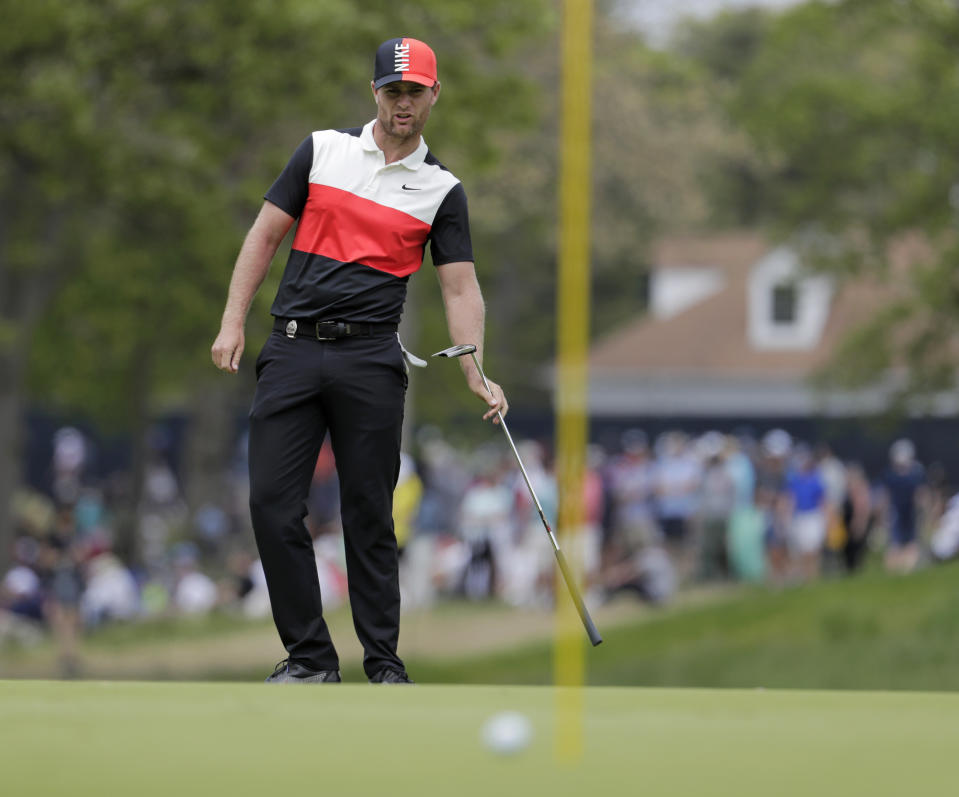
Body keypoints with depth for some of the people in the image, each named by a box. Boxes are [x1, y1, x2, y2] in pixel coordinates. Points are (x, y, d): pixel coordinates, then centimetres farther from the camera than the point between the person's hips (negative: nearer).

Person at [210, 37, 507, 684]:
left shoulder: (442, 190, 6)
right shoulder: (324, 150, 7)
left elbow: (461, 289, 1)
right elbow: (267, 234, 10)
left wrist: (476, 376, -12)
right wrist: (234, 321, 1)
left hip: (372, 360, -1)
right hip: (293, 351, 1)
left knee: (370, 514, 1)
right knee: (273, 504, -5)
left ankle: (384, 662, 9)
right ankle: (309, 655, 3)